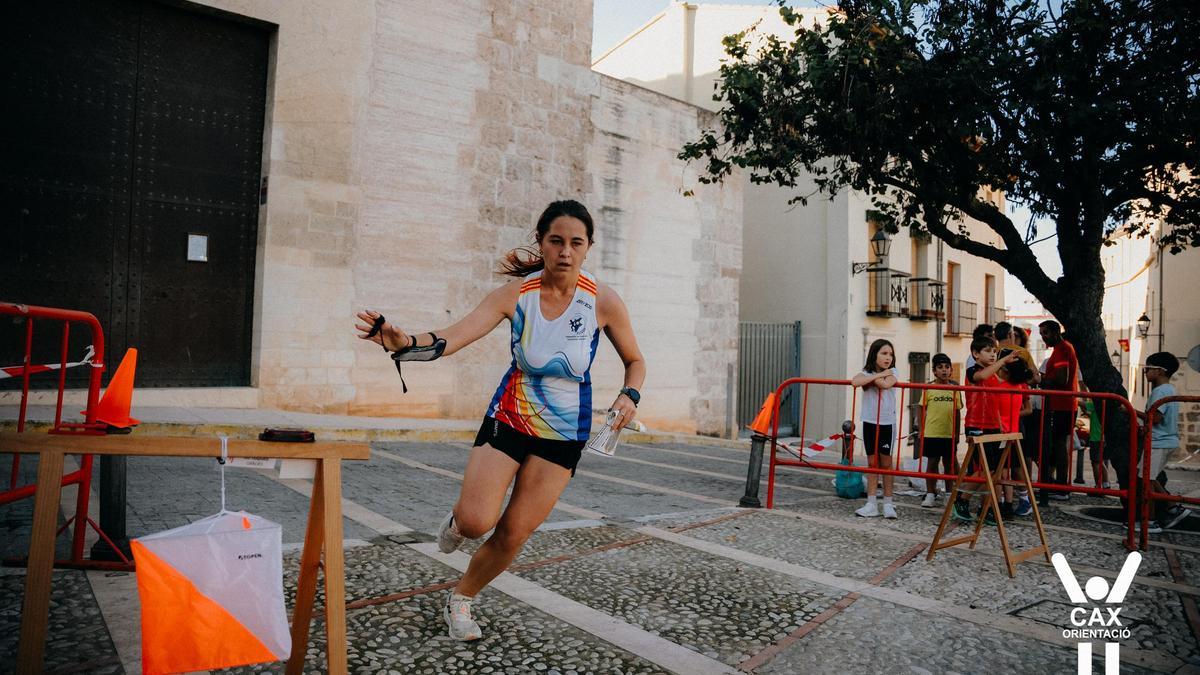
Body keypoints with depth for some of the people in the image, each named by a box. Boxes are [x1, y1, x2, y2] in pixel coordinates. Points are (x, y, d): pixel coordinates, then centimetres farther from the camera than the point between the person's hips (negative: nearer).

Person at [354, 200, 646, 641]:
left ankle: (460, 600, 30)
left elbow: (635, 362, 2)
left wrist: (629, 397, -18)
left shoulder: (603, 302, -13)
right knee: (475, 522, -14)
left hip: (563, 434, 1)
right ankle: (457, 518, 26)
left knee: (514, 534, 2)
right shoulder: (516, 294, -13)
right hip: (509, 418, 0)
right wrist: (403, 343, -43)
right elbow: (451, 339, -23)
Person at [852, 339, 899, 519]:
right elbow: (855, 381, -24)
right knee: (872, 463, 6)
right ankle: (871, 504, 9)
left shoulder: (892, 372, 0)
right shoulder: (866, 373, 0)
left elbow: (885, 384, -24)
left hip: (888, 423, -1)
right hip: (870, 422, 1)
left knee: (886, 462, 4)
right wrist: (878, 375, -19)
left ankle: (888, 503, 12)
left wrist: (871, 379, -11)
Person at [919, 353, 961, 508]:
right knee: (932, 463, 5)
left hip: (949, 434, 2)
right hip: (931, 433, -2)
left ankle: (949, 493, 22)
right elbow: (923, 410, 2)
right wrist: (921, 430, -1)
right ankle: (930, 494, 14)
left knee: (949, 463, 11)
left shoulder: (954, 389, 4)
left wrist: (957, 433, 8)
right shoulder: (929, 388, -3)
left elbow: (957, 413, 8)